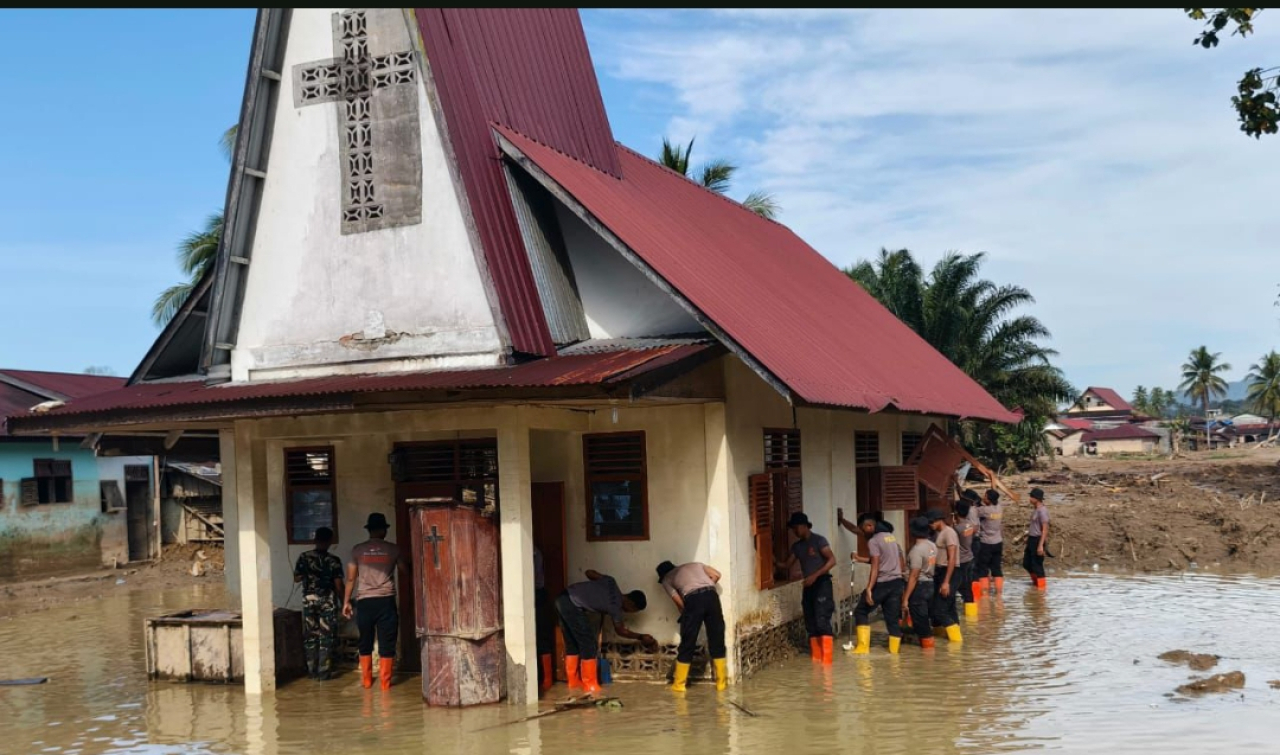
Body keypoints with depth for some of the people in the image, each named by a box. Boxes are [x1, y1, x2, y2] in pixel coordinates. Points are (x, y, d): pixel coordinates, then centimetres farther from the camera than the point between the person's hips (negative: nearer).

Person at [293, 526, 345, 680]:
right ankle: (324, 672, 3)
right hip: (328, 601, -2)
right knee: (326, 637, 3)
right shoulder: (334, 560, -9)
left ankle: (312, 671, 13)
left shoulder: (304, 557, -3)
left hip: (309, 600, 2)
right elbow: (338, 585, -8)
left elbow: (296, 579, 4)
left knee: (310, 636, 11)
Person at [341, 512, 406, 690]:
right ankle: (385, 681, 5)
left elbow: (351, 578, 3)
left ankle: (366, 680, 18)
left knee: (365, 642, 14)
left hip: (364, 602, 1)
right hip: (386, 601, -1)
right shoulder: (393, 549, 1)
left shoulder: (358, 550, 3)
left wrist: (346, 601, 11)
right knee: (386, 643, 4)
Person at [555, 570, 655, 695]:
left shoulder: (611, 583, 11)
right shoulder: (615, 607, -5)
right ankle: (590, 685, 5)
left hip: (563, 599, 9)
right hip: (572, 605, -9)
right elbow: (621, 631, 11)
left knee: (572, 644, 17)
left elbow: (589, 572, 20)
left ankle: (574, 681, 24)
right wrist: (641, 637, 23)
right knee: (588, 645, 1)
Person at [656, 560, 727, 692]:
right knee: (717, 640, 12)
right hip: (711, 595, 3)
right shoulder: (694, 564, 33)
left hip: (693, 599, -3)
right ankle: (721, 682, 15)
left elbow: (678, 601, 11)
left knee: (687, 643, 8)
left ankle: (679, 684, 14)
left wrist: (685, 614, 28)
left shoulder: (667, 579, 22)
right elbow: (716, 575, 23)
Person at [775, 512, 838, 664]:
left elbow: (832, 560, -14)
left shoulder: (818, 540, -8)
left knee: (822, 621, -15)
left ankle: (827, 656, -13)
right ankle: (816, 657, 11)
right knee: (811, 623, 6)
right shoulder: (797, 546, 12)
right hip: (808, 586, 7)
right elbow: (788, 565, 12)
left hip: (822, 584, -7)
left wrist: (815, 575, -20)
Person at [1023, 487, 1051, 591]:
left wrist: (1041, 545, -24)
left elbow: (1045, 529, -20)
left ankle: (1041, 586, 10)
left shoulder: (1042, 511, -18)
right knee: (1026, 563, 16)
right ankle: (1035, 581, 33)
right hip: (1031, 539, 10)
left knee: (1037, 564, -2)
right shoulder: (1035, 510, 11)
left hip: (1037, 540, -10)